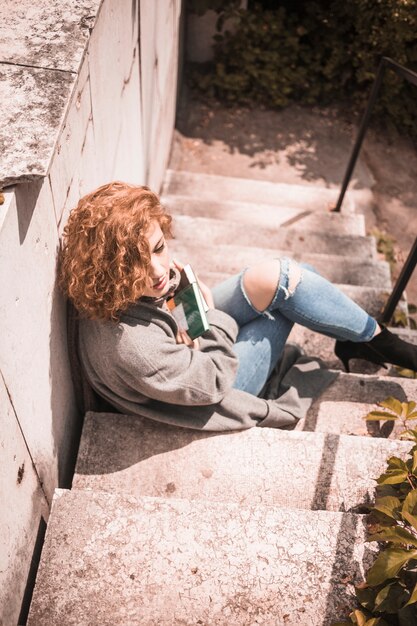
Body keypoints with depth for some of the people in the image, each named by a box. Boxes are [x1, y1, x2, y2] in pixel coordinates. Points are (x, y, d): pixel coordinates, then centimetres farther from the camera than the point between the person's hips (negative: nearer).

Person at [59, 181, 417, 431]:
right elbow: (211, 382, -29)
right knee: (285, 291, -10)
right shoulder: (129, 345, -42)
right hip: (208, 383, -7)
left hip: (194, 337, 7)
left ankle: (373, 337, 15)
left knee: (275, 278, -7)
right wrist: (212, 313, -18)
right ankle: (379, 342, 15)